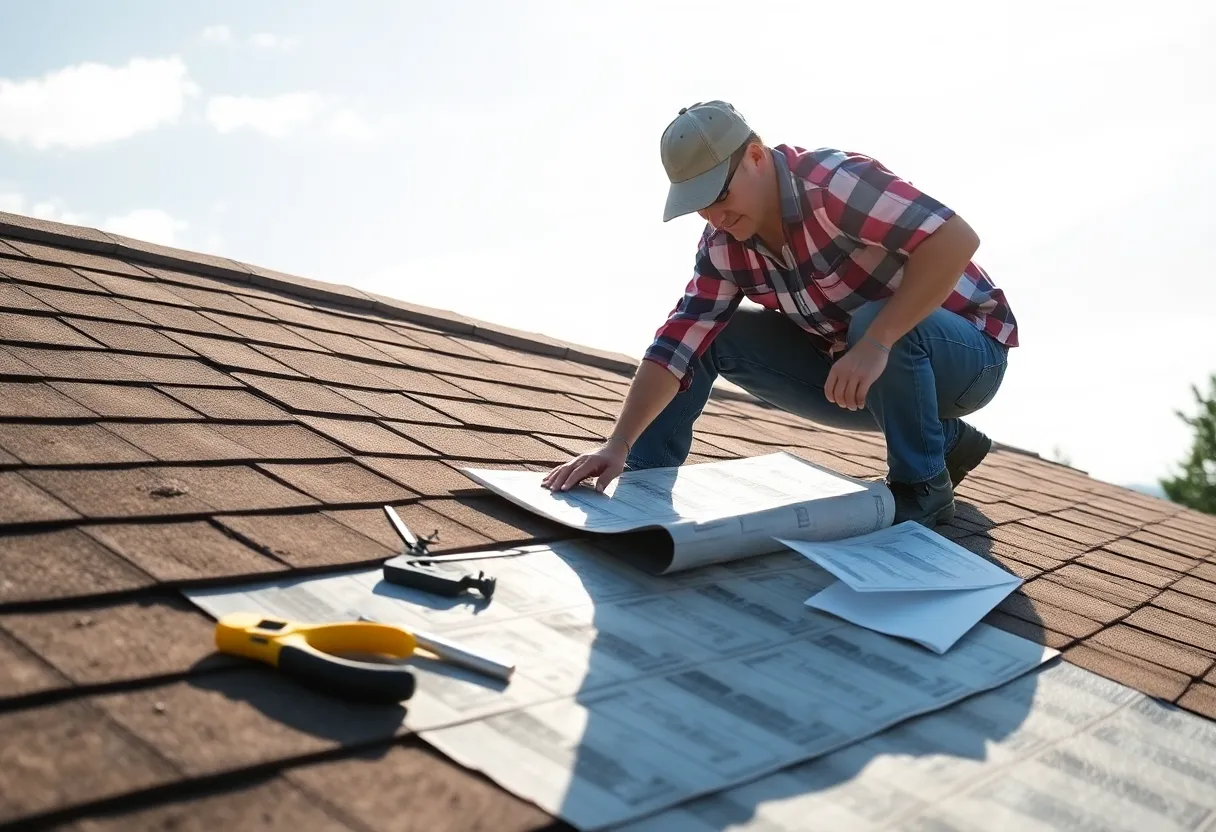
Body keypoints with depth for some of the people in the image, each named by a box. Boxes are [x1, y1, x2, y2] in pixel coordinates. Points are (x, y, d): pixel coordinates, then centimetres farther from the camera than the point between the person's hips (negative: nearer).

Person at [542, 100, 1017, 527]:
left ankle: (922, 486, -15)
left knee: (871, 322, -38)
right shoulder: (723, 244, -7)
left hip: (965, 354, -5)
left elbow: (956, 239, -36)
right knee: (711, 331, -7)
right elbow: (679, 341, -14)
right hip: (859, 376, 6)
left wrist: (876, 343, -41)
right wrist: (618, 445, -24)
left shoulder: (834, 182, -28)